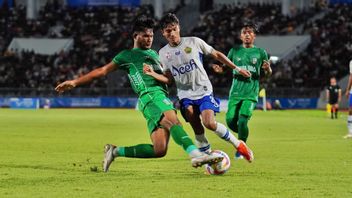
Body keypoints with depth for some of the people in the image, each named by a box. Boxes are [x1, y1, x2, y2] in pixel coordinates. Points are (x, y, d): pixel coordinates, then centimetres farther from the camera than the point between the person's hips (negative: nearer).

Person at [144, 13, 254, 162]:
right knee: (197, 129, -11)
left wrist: (237, 69, 6)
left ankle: (238, 145, -2)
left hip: (204, 90, -3)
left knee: (209, 123, -20)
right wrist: (153, 74, -12)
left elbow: (216, 55, 4)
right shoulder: (163, 53, 3)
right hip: (185, 95, 3)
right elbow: (169, 79, 6)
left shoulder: (194, 42, -5)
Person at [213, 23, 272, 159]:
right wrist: (219, 69, -14)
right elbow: (225, 66, 10)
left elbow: (268, 73, 11)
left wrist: (267, 69, -13)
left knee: (242, 120, -18)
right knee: (230, 121, -9)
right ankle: (243, 135, 22)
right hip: (235, 92, 2)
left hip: (251, 93, -2)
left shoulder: (260, 52, 6)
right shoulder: (235, 51, 8)